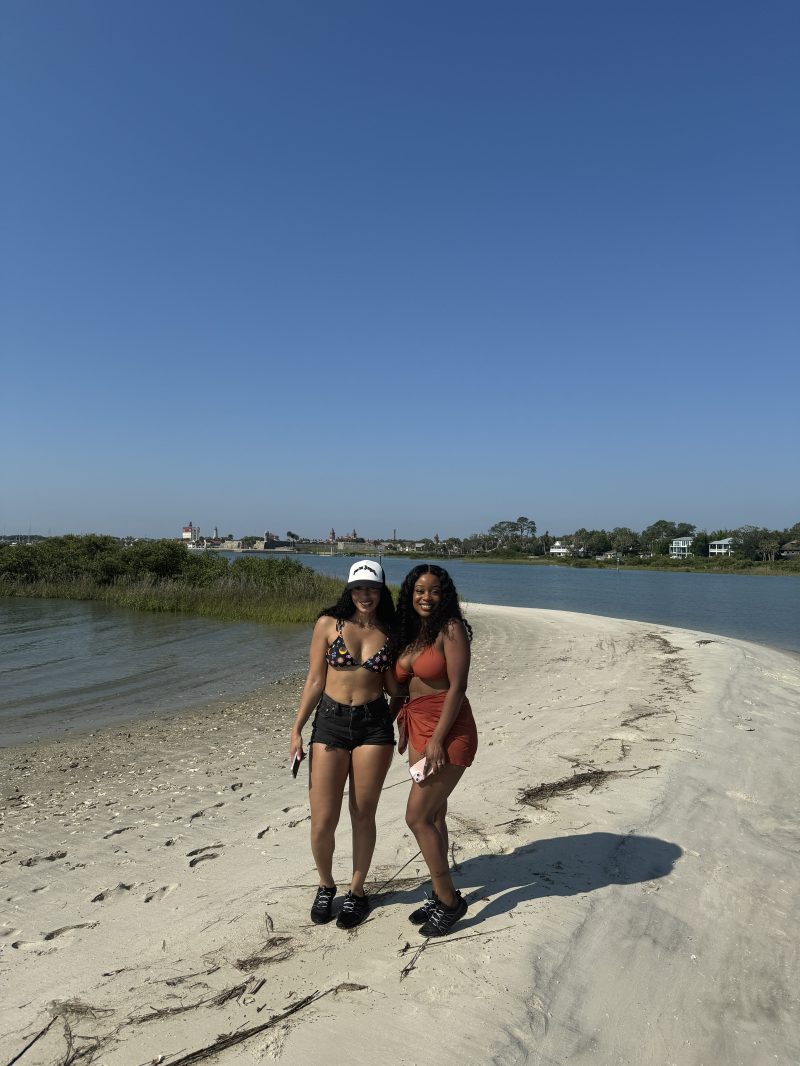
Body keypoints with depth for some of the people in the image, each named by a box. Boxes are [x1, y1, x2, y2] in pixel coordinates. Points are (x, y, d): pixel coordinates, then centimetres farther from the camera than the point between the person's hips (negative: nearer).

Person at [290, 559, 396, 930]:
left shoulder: (389, 632, 3)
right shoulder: (328, 624, -2)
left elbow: (394, 684, 10)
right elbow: (315, 680, 0)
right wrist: (297, 729, -2)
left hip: (374, 725, 1)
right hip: (330, 722, -1)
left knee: (362, 816, 8)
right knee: (323, 822, 2)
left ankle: (357, 891, 31)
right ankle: (326, 886, 30)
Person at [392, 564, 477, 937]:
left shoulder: (451, 629, -13)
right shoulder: (407, 633, 9)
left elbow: (457, 687, -17)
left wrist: (438, 739, -19)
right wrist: (392, 724, 14)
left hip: (447, 731, -7)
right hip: (417, 729, 8)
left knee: (417, 817, -6)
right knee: (433, 815, 15)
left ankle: (449, 900, 10)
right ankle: (439, 893, 29)